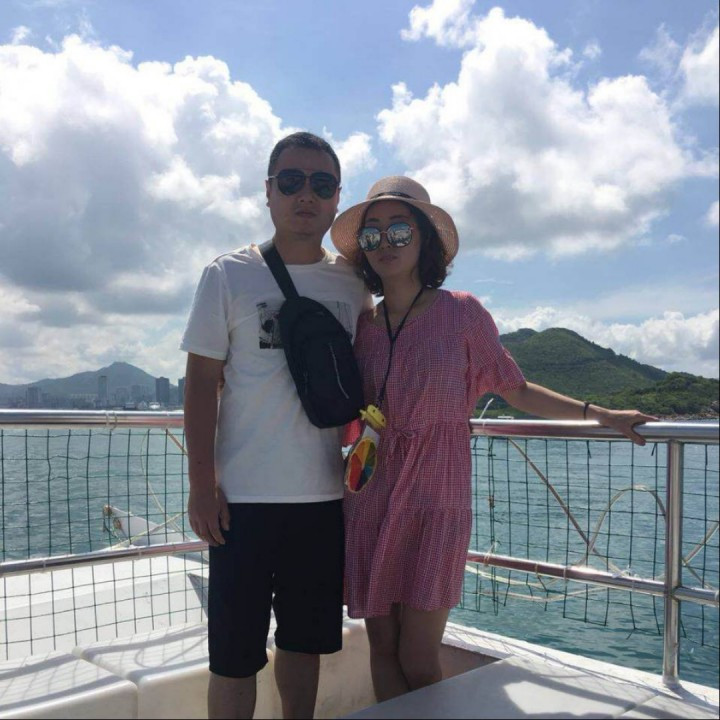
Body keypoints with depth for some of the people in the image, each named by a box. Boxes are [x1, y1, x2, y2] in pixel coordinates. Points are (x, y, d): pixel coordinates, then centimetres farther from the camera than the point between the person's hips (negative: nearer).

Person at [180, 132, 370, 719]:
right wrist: (201, 484, -7)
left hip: (326, 495, 3)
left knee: (305, 639, 16)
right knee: (235, 653, 4)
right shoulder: (229, 275, -1)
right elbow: (202, 384, -2)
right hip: (244, 495, -3)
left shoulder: (353, 284, 7)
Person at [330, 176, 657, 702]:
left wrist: (600, 413, 0)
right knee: (383, 647, 9)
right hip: (368, 501, 3)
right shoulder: (363, 324, 6)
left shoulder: (461, 313, -3)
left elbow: (515, 390, 5)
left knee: (419, 661, -3)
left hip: (435, 500, -3)